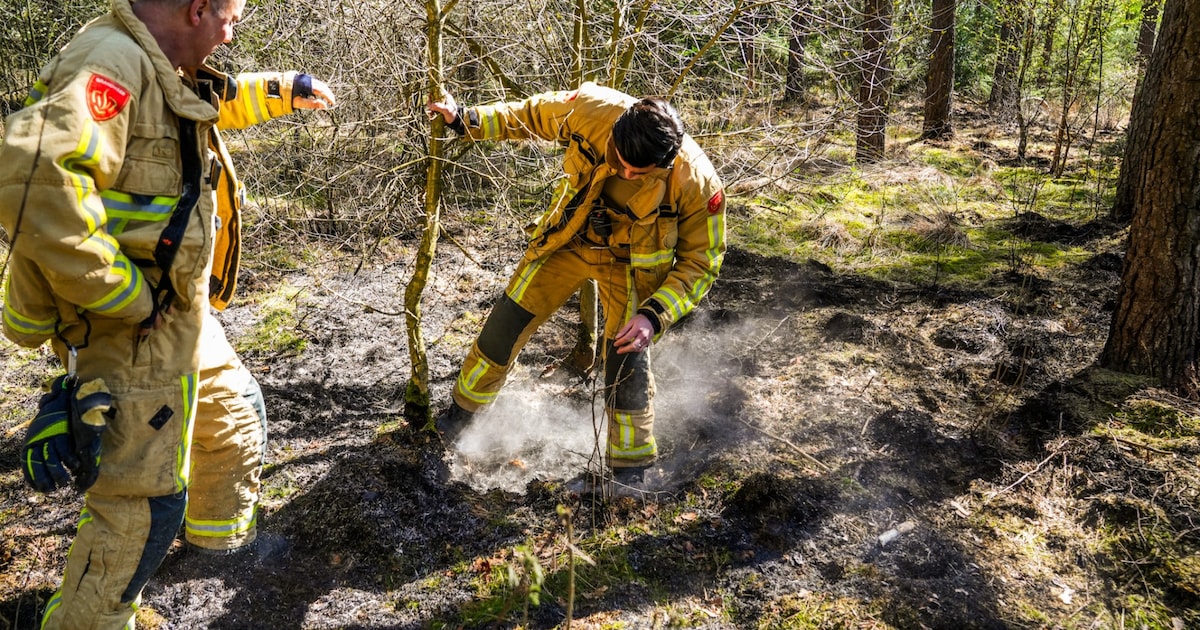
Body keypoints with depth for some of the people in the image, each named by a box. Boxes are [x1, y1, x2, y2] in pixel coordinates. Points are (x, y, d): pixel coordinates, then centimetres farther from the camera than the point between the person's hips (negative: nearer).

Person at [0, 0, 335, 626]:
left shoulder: (162, 71, 6)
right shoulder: (111, 64, -25)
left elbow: (218, 100, 31)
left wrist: (284, 88, 36)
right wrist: (124, 294, -32)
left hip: (182, 314, 10)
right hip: (134, 334, -10)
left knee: (237, 417, 28)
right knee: (141, 503, -1)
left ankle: (221, 533, 52)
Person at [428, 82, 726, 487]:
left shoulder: (696, 183, -33)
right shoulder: (591, 110, -29)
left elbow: (700, 261, -20)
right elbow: (531, 116, -6)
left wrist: (655, 315, -32)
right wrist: (466, 119, -7)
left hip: (630, 263, -2)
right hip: (568, 240, 3)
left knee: (628, 357, -9)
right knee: (507, 323, 8)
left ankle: (630, 470, 14)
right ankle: (462, 411, 34)